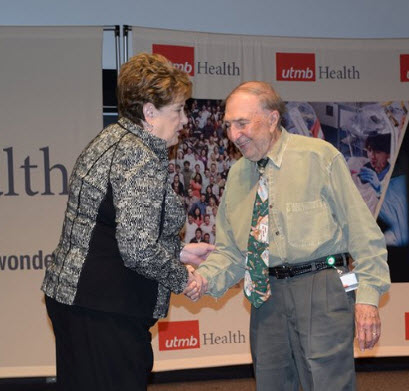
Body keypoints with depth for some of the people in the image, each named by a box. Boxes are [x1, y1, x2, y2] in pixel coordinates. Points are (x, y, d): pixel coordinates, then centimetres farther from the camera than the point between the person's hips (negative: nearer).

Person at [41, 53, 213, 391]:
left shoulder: (112, 139, 14)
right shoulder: (142, 158, -17)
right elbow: (138, 249, -25)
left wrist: (179, 251, 20)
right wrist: (181, 277, -8)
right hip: (106, 312, -11)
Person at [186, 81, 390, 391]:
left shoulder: (319, 157, -3)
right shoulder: (237, 175, 12)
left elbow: (362, 231, -4)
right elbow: (230, 250, 14)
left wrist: (367, 295, -10)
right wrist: (205, 278, -7)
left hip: (320, 290, -5)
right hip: (266, 296, 5)